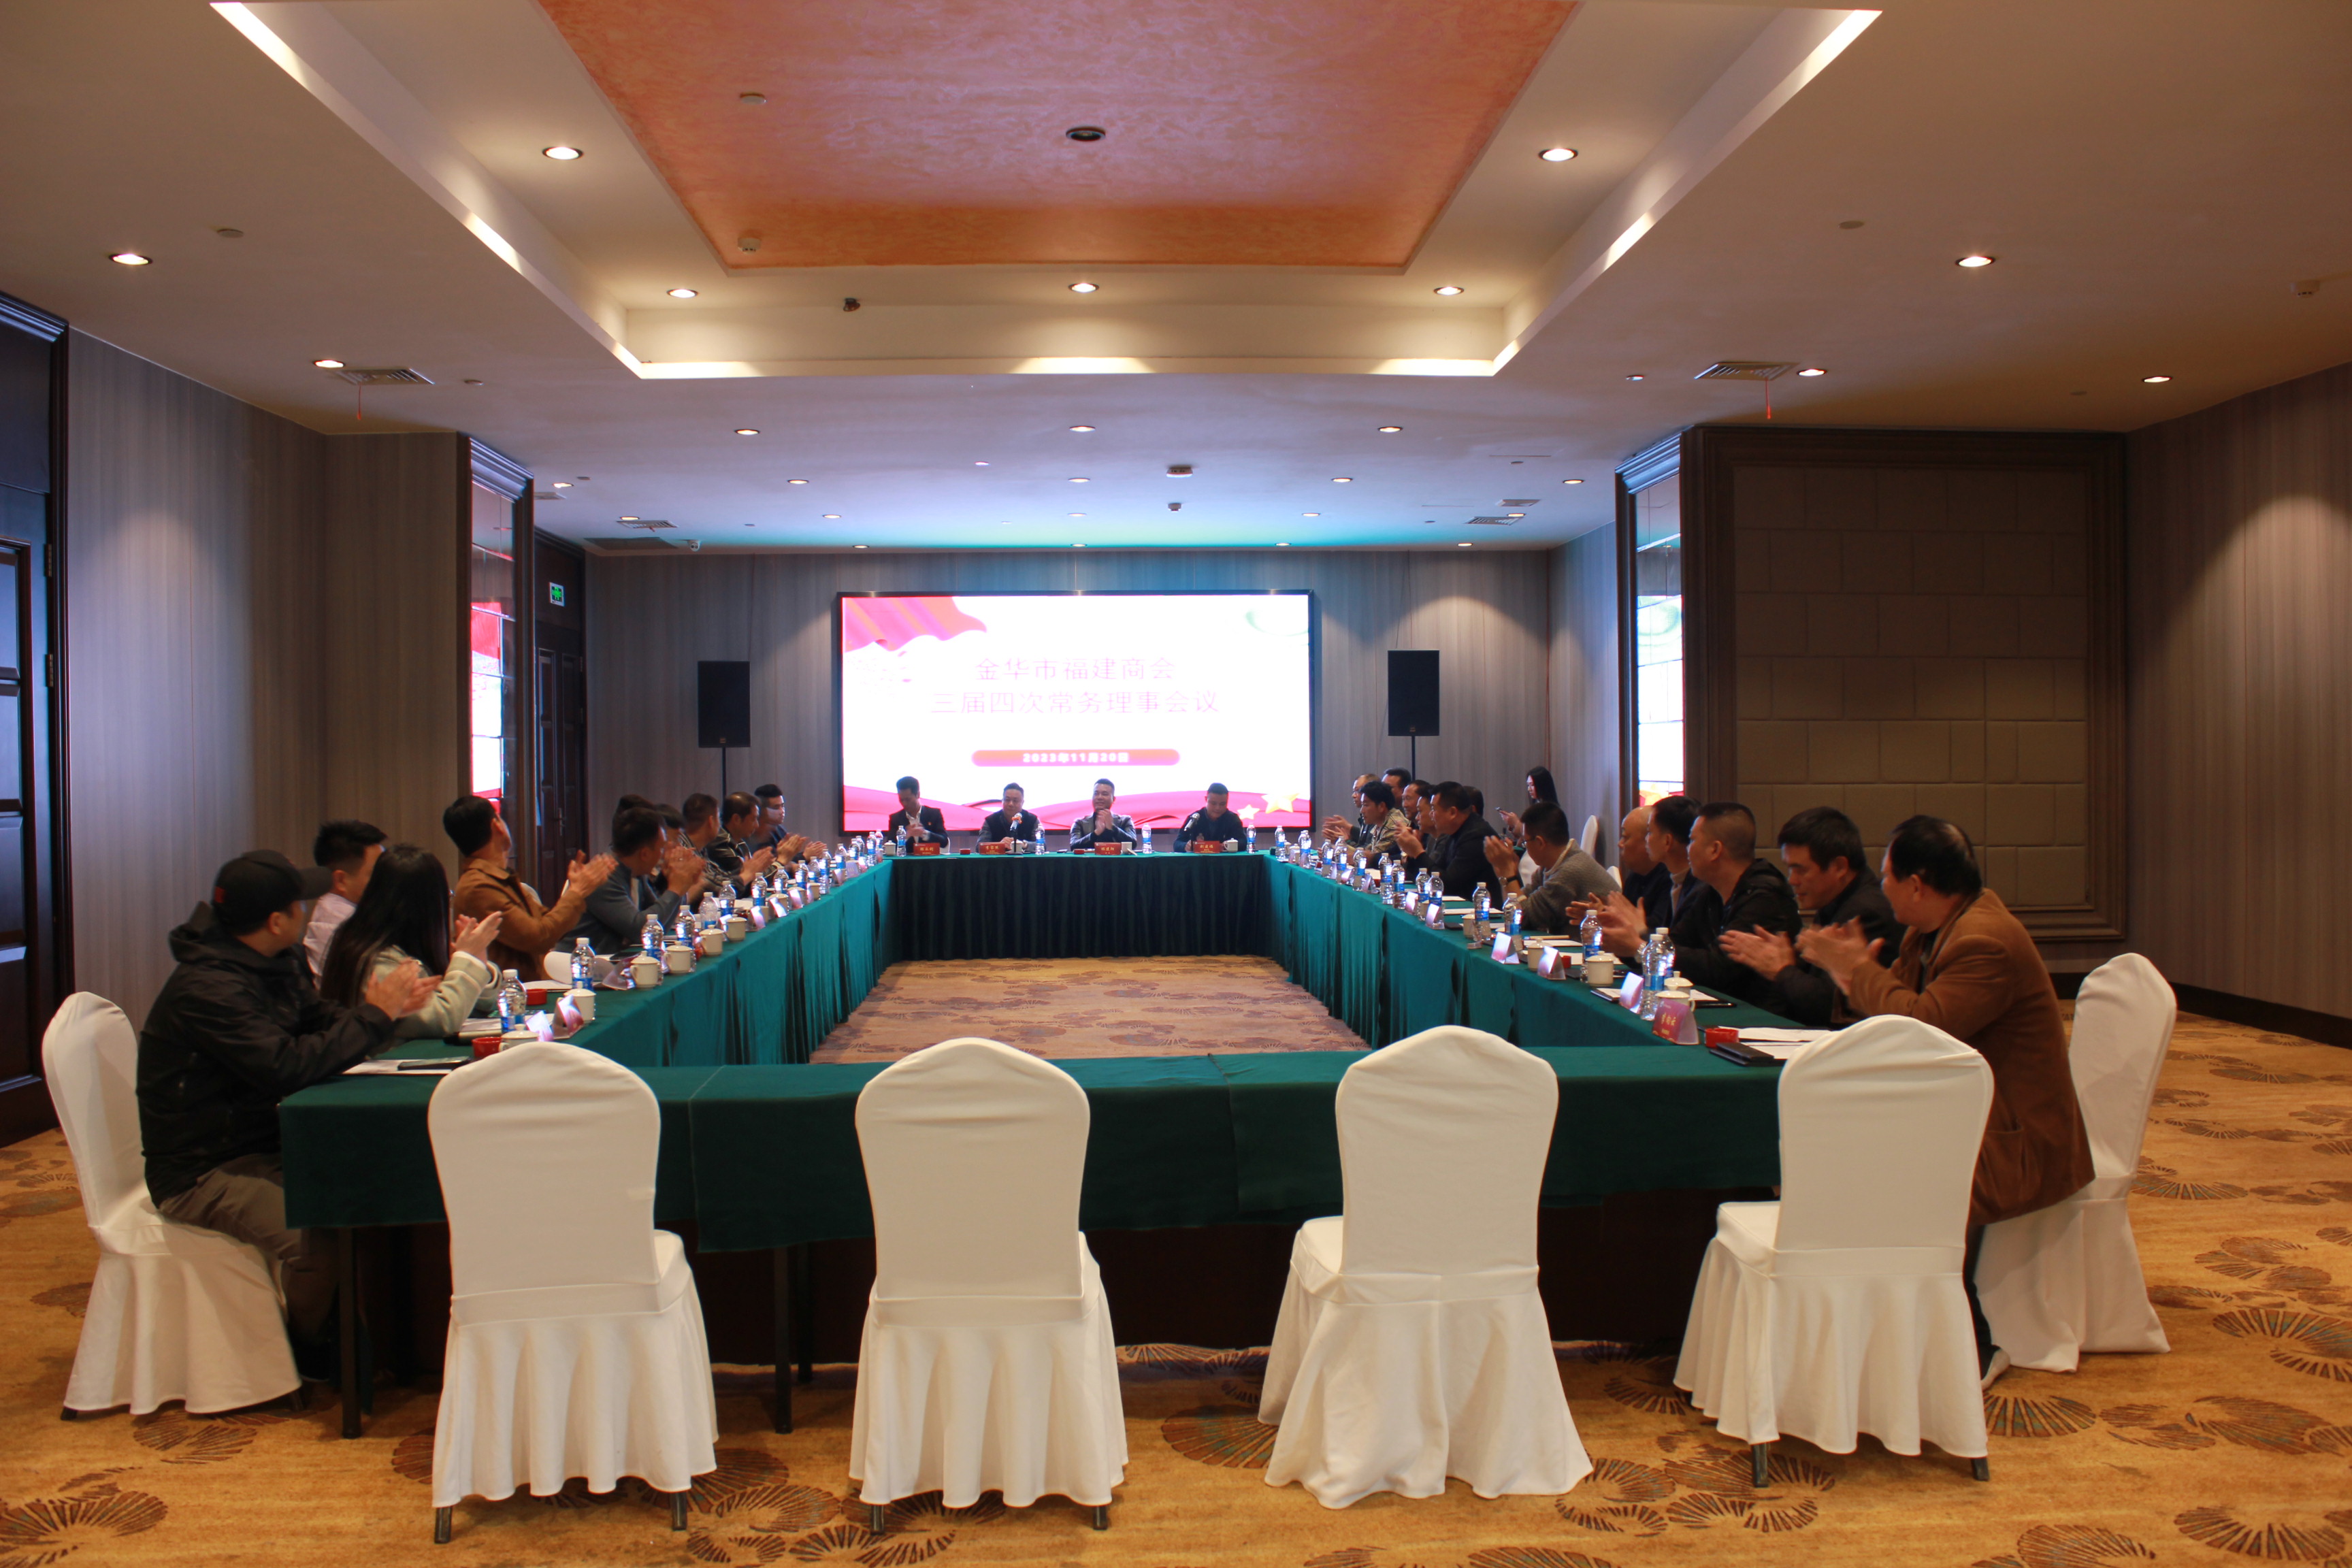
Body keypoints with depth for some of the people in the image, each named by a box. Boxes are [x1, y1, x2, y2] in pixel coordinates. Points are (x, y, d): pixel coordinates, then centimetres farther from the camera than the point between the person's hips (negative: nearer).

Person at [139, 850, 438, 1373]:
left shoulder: (279, 964, 6)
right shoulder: (207, 989, -22)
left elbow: (323, 1024, 12)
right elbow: (286, 1067, -31)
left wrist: (388, 1011, -9)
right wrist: (375, 1016, -22)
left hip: (263, 1145, 9)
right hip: (203, 1172, -9)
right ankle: (306, 1353, 0)